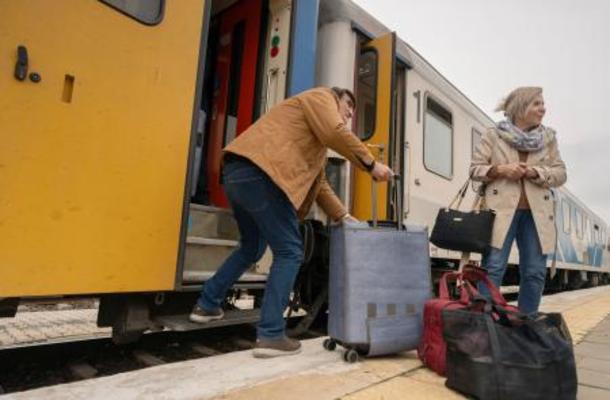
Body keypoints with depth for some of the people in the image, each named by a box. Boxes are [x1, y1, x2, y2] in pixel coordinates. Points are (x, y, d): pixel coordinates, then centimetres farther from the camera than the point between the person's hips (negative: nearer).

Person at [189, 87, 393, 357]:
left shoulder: (318, 139, 36)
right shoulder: (320, 97, 12)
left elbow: (319, 183, 29)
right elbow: (336, 133, -9)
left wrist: (343, 217, 23)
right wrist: (371, 164, -1)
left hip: (238, 172, 10)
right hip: (259, 173, -10)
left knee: (252, 248, 25)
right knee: (289, 252, -6)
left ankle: (207, 305, 36)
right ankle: (270, 335, -4)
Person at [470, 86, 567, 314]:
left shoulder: (548, 137, 15)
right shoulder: (493, 135, 6)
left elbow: (560, 174, 9)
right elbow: (475, 169, 4)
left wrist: (534, 172, -9)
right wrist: (500, 169, -14)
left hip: (536, 212, 4)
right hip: (501, 209, -4)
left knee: (535, 272, 4)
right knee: (493, 267, -8)